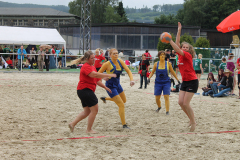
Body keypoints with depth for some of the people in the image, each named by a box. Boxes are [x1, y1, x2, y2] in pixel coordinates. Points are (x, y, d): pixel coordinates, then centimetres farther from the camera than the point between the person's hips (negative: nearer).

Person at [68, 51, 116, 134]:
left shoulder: (92, 67, 19)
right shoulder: (86, 67, -14)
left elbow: (97, 80, 25)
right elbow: (94, 75, -31)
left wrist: (105, 87, 17)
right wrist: (108, 75, -31)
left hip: (86, 91, 11)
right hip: (85, 90, -11)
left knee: (87, 111, 14)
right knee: (95, 109, -6)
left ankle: (72, 124, 14)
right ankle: (89, 129, 1)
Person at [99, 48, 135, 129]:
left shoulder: (120, 61, -6)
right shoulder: (107, 64, -20)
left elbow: (128, 70, -8)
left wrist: (131, 79, -25)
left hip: (117, 84, 8)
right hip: (111, 87, -8)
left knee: (124, 100, 28)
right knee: (121, 105, -10)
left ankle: (105, 98, 45)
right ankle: (124, 125, 2)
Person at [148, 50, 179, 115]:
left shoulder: (168, 63, -3)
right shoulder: (156, 64, 0)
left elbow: (172, 72, 7)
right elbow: (152, 72, 9)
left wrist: (177, 79, 9)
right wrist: (149, 78, -7)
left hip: (166, 82, -2)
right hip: (158, 82, 2)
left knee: (166, 97, -12)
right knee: (157, 98, 7)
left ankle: (167, 111, -10)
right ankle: (159, 107, 37)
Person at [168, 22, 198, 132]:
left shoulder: (188, 55, -13)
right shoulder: (180, 55, 6)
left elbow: (178, 50, -27)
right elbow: (178, 44, 6)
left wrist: (170, 41, -32)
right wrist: (179, 31, 5)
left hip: (192, 81, -8)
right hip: (184, 82, 8)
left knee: (186, 103, -10)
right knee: (180, 102, 2)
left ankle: (193, 122, 4)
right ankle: (191, 119, 18)